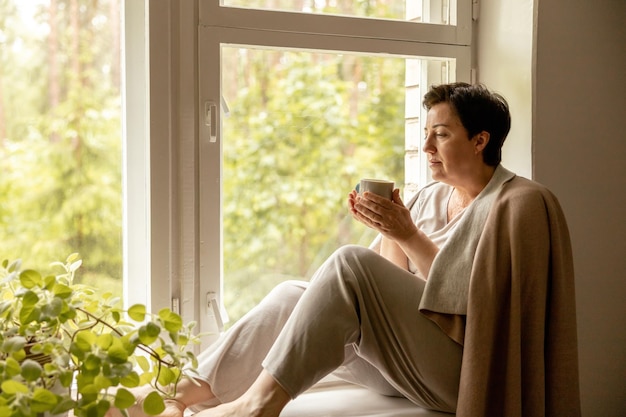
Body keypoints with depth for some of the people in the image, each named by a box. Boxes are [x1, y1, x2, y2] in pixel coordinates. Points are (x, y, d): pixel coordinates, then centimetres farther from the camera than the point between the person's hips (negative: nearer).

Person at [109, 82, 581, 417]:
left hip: (466, 372, -7)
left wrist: (409, 236, -18)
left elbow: (466, 305, -14)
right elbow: (394, 292, 10)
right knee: (291, 294, -13)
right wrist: (388, 231, -6)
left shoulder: (515, 203, -6)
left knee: (351, 262, -27)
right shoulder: (429, 198, 14)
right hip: (407, 363, 7)